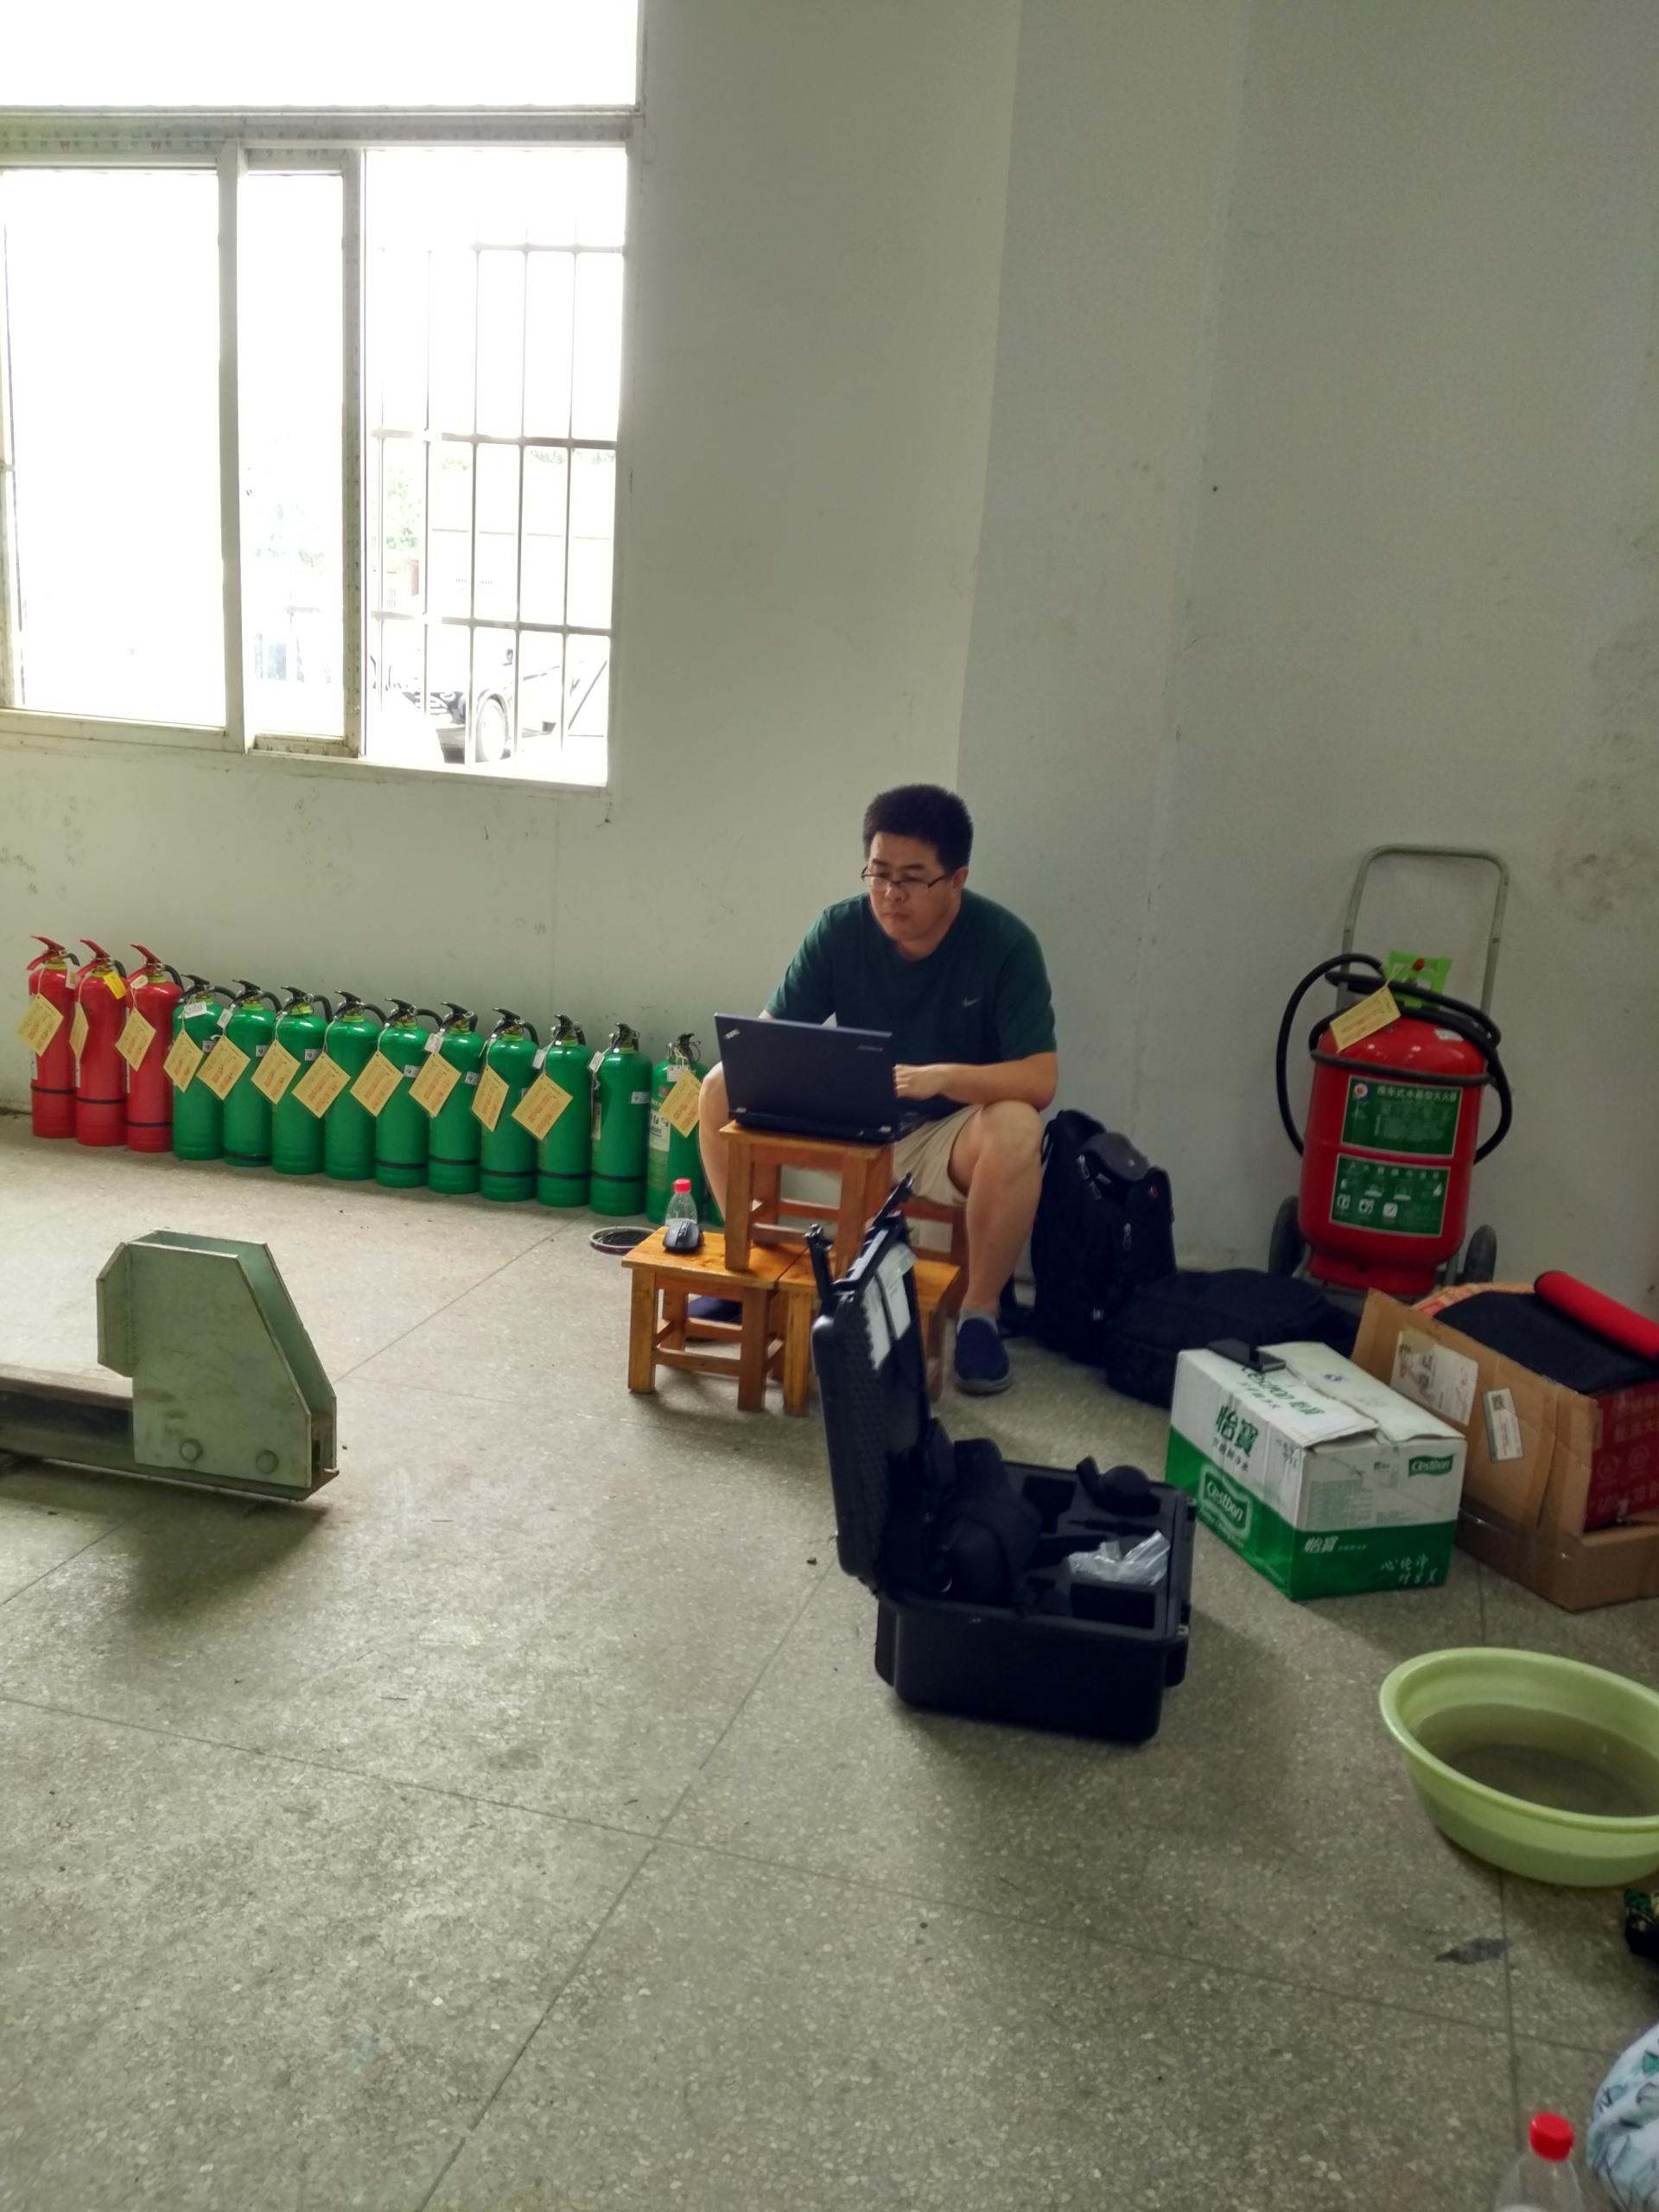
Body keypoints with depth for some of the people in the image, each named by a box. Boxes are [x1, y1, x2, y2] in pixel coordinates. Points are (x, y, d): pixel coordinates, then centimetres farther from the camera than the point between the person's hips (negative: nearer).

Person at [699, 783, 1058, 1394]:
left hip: (947, 1136, -3)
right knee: (723, 1086, -15)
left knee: (1016, 1128, -36)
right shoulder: (839, 929, -10)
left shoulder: (1004, 943, -18)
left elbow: (1040, 1078, -24)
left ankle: (979, 1313, -16)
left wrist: (943, 1077, -41)